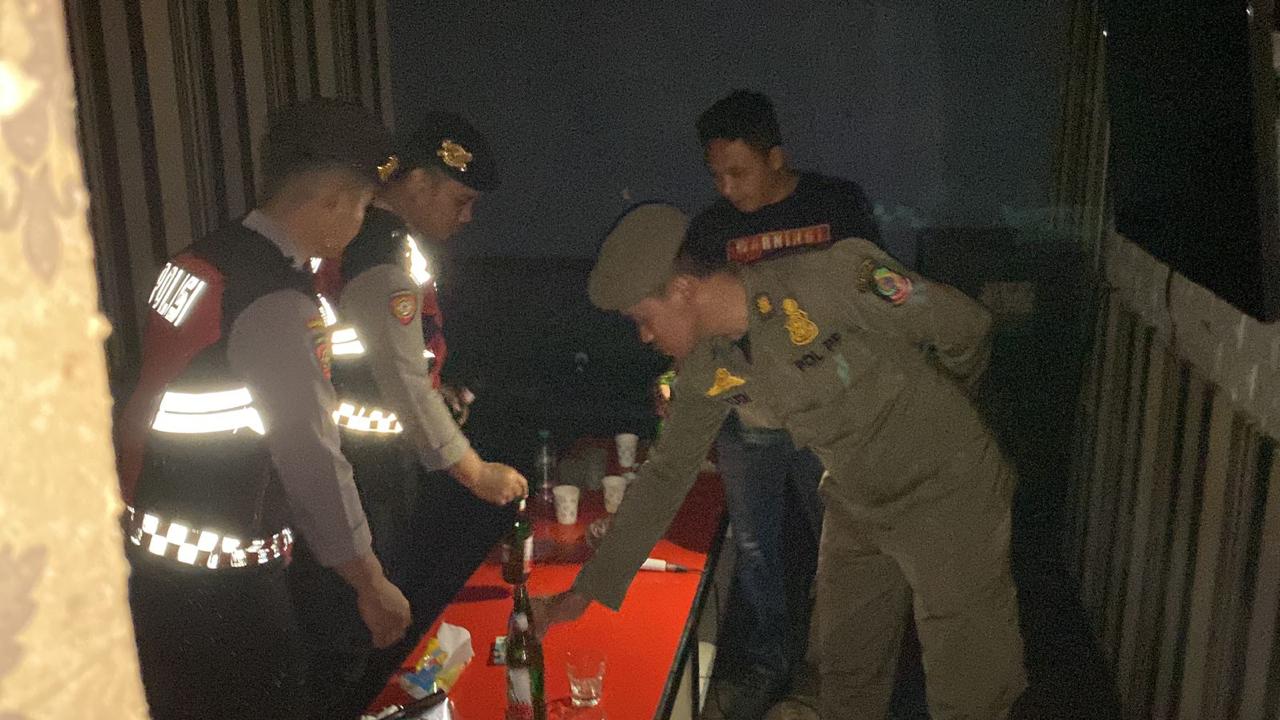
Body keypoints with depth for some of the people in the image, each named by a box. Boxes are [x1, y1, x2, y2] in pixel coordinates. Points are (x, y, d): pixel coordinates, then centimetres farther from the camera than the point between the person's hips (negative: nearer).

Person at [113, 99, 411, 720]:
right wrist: (372, 585, -9)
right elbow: (311, 459, -20)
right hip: (219, 576, -9)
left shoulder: (201, 259, 3)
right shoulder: (278, 305, -24)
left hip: (150, 545, 9)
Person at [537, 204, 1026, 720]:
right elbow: (666, 474, 2)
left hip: (947, 494, -5)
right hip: (857, 504, 6)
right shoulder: (706, 371, -7)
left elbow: (964, 326, -14)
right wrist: (588, 589, 2)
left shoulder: (828, 278, -27)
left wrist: (931, 410, 7)